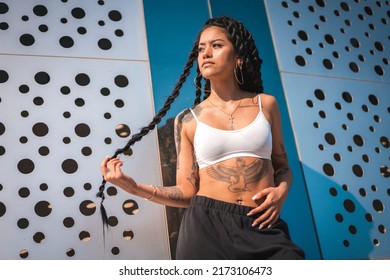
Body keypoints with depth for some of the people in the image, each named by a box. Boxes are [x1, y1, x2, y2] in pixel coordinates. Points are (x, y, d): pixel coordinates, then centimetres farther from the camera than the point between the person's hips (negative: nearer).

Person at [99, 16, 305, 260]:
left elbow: (283, 166, 17)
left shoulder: (266, 104, 8)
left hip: (263, 228, 1)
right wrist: (133, 186, -13)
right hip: (207, 225, 0)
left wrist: (282, 191, -5)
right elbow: (187, 192, 0)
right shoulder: (188, 120, 5)